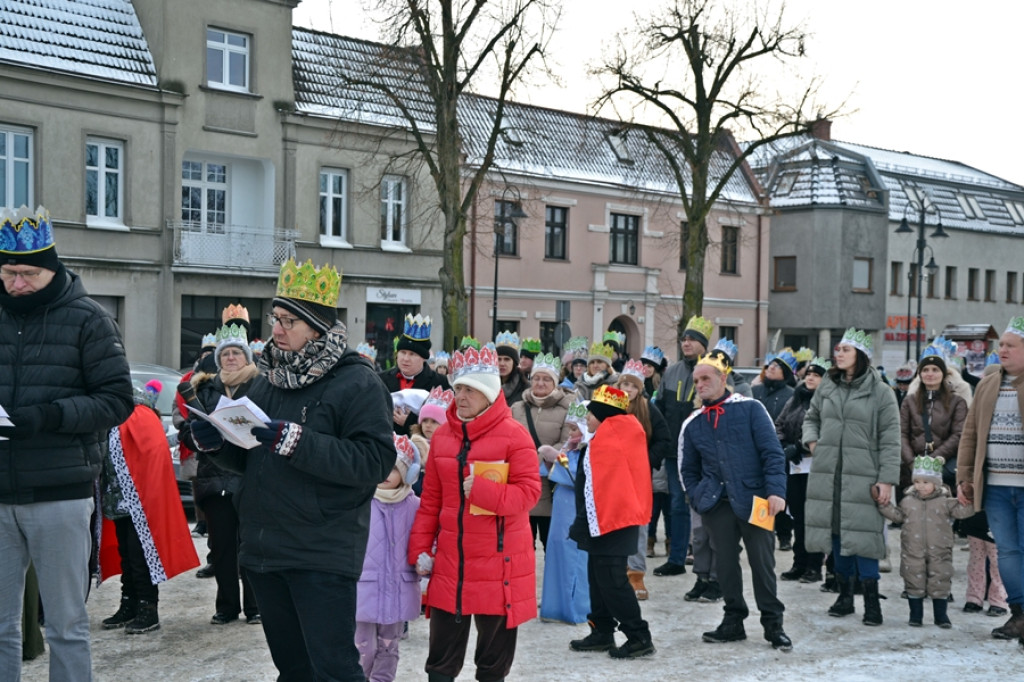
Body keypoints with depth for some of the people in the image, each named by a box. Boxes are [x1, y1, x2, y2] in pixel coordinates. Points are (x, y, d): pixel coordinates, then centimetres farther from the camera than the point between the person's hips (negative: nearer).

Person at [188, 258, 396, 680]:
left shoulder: (357, 383, -8)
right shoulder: (268, 381, 14)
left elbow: (375, 461, -20)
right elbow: (246, 460, 21)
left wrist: (296, 441, -24)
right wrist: (213, 442, 0)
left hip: (322, 555, -7)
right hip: (263, 549, 7)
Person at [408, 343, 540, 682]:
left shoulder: (514, 435, -9)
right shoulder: (442, 435, 6)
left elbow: (528, 492, -13)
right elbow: (431, 499, 10)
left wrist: (482, 490, -24)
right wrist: (421, 549, 5)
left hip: (498, 560, -4)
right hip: (450, 558, 4)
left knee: (495, 645, 10)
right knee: (442, 649, 10)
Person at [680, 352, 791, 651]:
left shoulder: (750, 409, -1)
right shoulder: (693, 424, 11)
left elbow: (772, 452, -6)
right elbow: (688, 469, 19)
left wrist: (776, 491, -16)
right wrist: (698, 497, 5)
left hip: (753, 500, -4)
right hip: (717, 504, 4)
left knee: (762, 562, 1)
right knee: (725, 562, 7)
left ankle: (773, 623, 12)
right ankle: (733, 621, 19)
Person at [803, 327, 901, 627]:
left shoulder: (880, 392, -2)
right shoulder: (827, 386, 11)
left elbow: (890, 440, -5)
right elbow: (811, 417, 27)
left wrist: (887, 479, -11)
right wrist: (811, 440, 7)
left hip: (863, 476, -4)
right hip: (828, 473, 5)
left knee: (862, 534, -7)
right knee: (835, 533, 9)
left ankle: (871, 600, 1)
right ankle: (844, 594, 21)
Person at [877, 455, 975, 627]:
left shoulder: (945, 502, -1)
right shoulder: (908, 501, 6)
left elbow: (961, 511, -7)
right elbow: (897, 515, 12)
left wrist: (966, 501, -25)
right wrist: (884, 504, 2)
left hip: (939, 553, -1)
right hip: (913, 553, 1)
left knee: (939, 585, 4)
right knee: (914, 584, 5)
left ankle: (941, 616, 18)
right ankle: (915, 615, 17)